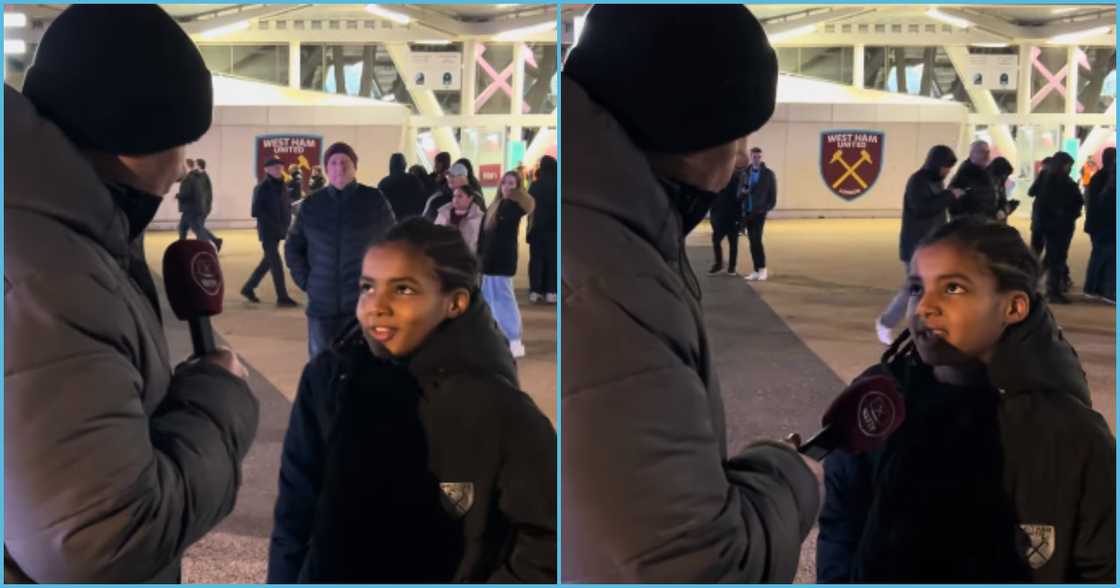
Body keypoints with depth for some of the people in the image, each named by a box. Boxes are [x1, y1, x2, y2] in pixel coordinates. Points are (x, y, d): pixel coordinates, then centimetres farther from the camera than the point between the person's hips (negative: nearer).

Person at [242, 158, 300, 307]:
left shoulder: (283, 187, 10)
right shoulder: (262, 187, -11)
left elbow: (287, 207, 15)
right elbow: (257, 211, -16)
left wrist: (285, 224, -1)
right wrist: (273, 224, -19)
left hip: (278, 231, 7)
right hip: (267, 231, -7)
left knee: (268, 261, 15)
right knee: (276, 263, -6)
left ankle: (248, 288, 30)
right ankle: (282, 298, -2)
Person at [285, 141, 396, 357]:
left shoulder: (375, 201, -1)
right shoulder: (311, 204, 5)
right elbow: (293, 246, 16)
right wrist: (305, 280, 5)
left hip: (365, 303, -3)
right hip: (322, 303, 3)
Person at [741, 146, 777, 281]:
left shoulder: (768, 173, -1)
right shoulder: (745, 172, 8)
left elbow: (773, 194, -1)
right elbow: (740, 189, 14)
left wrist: (768, 208, -9)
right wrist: (743, 190, -8)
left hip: (760, 212, -4)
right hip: (747, 212, 4)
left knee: (756, 240, -13)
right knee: (752, 241, 6)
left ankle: (762, 269, -4)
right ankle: (756, 270, 12)